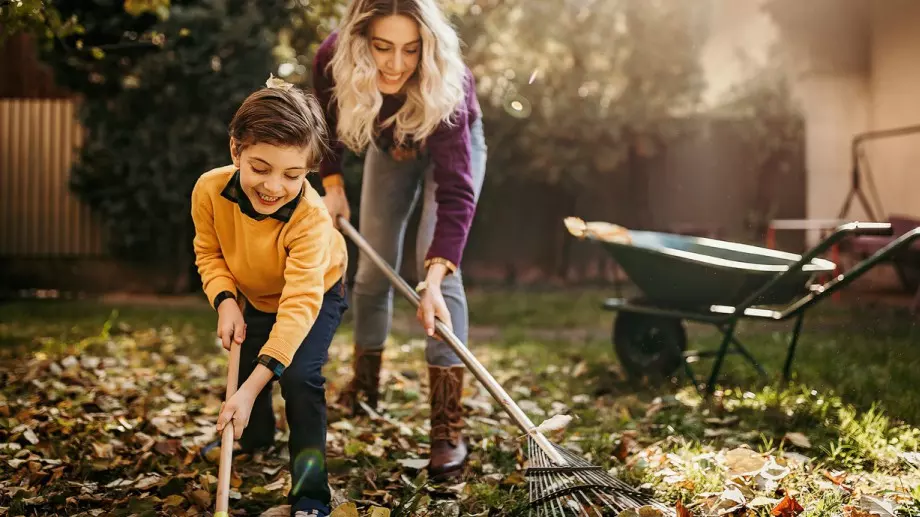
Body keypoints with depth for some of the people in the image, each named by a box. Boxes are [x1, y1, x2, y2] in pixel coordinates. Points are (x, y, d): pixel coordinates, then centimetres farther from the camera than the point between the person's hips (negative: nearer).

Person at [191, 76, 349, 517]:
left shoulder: (310, 218, -43)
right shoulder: (209, 190, -31)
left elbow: (300, 304, -46)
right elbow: (209, 253, -10)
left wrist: (252, 388, -52)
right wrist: (225, 302, -30)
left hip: (316, 295, -4)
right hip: (255, 299, 5)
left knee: (299, 378, -22)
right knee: (245, 372, 12)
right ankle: (255, 439, 49)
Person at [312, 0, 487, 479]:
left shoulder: (444, 88, -42)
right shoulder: (332, 61, -32)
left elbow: (455, 191, -47)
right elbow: (327, 123, -7)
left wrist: (434, 281, -55)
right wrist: (332, 183, -10)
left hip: (450, 146, -4)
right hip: (389, 146, 4)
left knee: (435, 264, -20)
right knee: (373, 266, 5)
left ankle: (447, 427, -21)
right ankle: (365, 383, 28)